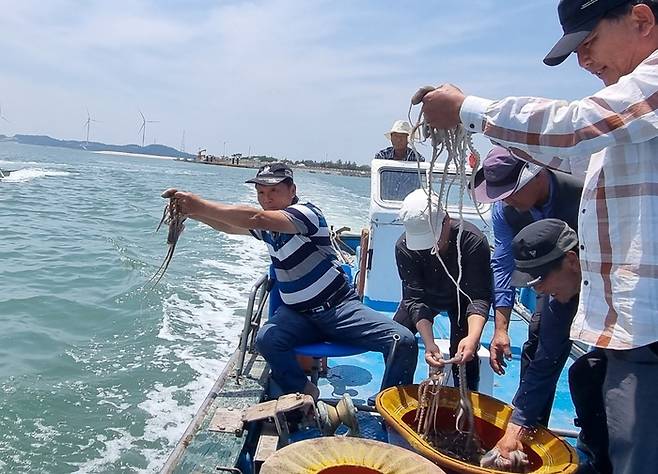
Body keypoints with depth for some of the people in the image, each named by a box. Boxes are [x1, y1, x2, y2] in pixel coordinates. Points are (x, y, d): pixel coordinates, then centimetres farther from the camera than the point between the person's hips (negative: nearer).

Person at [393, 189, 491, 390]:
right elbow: (415, 298, -30)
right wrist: (429, 343, -43)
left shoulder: (473, 241, -37)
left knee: (463, 353, -18)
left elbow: (478, 297, -35)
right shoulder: (404, 247, -31)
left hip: (461, 297, -2)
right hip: (427, 296, 2)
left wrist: (473, 337, -52)